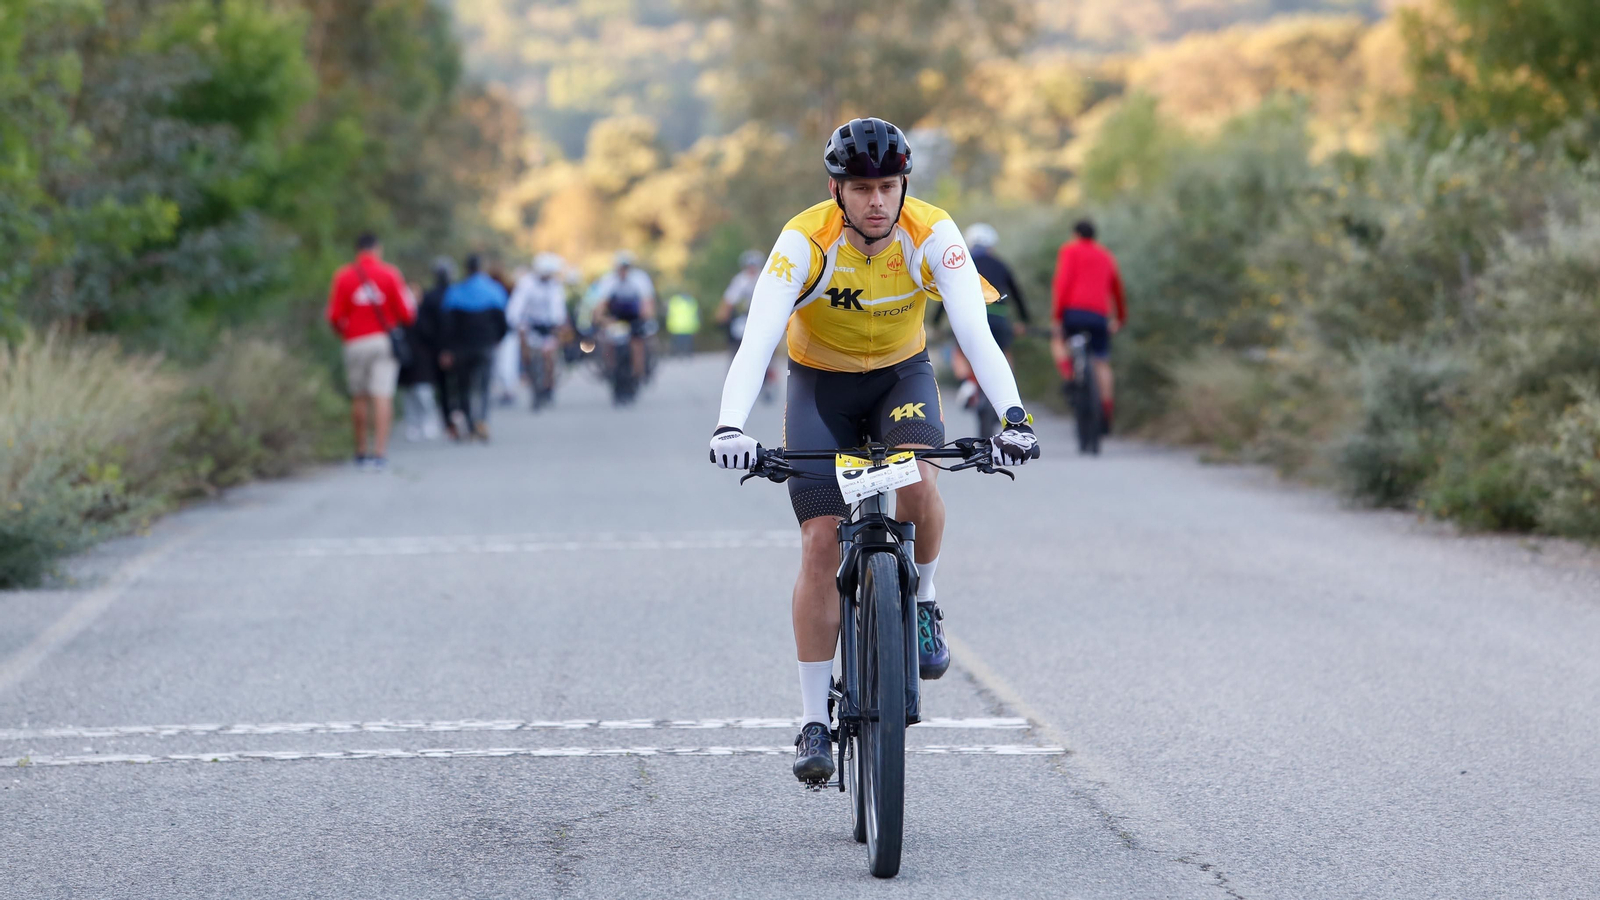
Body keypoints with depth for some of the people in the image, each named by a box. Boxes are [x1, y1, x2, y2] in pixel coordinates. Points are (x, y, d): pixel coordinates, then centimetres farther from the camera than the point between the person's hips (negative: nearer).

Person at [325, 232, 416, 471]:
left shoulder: (343, 276, 0)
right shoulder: (390, 274, -2)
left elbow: (334, 317, -1)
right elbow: (406, 314, -2)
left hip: (355, 343, 1)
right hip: (385, 341, -1)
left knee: (359, 397, 12)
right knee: (383, 395, -5)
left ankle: (361, 450, 17)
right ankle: (380, 450, -14)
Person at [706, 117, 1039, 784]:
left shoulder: (932, 235, -24)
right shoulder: (805, 242, -28)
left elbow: (975, 331, -33)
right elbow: (758, 339, -37)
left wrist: (1012, 416, -49)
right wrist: (730, 427, -54)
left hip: (901, 373, 1)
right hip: (820, 383, -1)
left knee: (917, 480, -30)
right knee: (821, 541, -11)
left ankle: (921, 605, -1)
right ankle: (814, 720, -3)